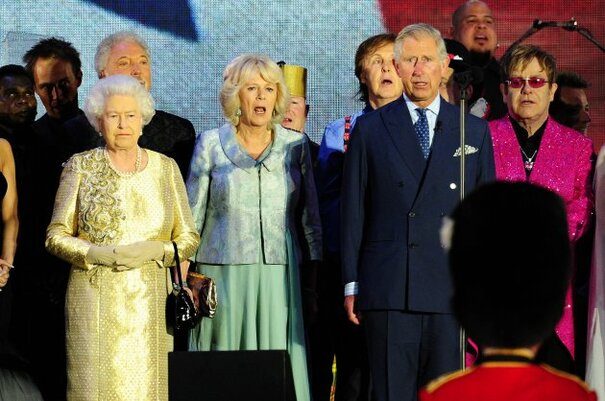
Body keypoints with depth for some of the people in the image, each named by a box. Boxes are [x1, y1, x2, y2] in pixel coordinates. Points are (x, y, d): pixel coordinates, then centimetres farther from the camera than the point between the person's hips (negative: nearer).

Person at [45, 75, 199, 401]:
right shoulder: (80, 167, 5)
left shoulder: (165, 168, 10)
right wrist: (97, 254, -12)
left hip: (149, 302, 1)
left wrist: (156, 250, -10)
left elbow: (188, 237, 11)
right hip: (95, 304, -1)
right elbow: (56, 235, 5)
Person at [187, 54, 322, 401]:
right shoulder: (211, 144, 5)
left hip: (279, 280, 1)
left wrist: (313, 282, 5)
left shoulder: (295, 146, 8)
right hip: (223, 279, -1)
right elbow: (192, 217, 7)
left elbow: (310, 217, 10)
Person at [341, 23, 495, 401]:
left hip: (451, 288, 1)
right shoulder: (371, 128, 8)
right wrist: (351, 284, 2)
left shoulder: (474, 130, 10)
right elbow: (353, 210, 7)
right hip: (388, 287, 0)